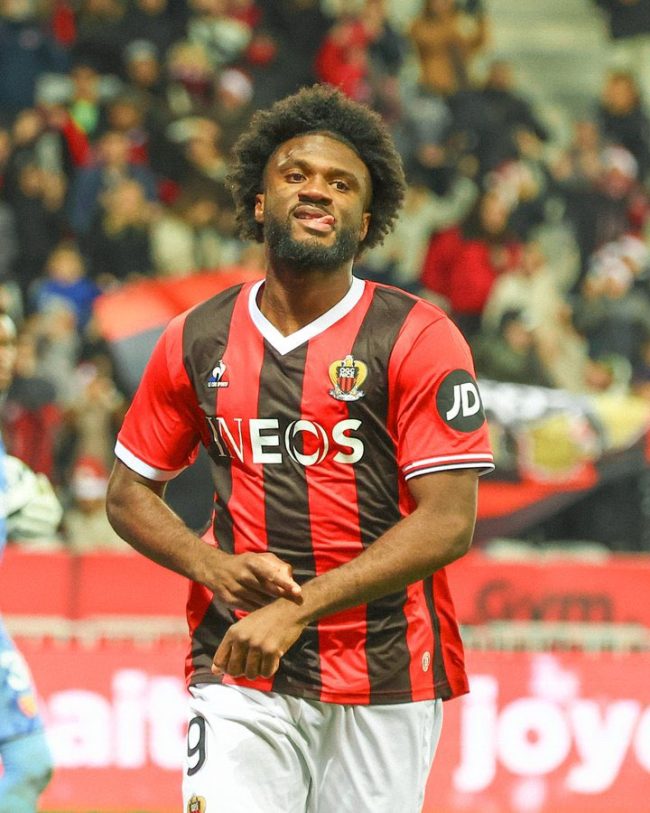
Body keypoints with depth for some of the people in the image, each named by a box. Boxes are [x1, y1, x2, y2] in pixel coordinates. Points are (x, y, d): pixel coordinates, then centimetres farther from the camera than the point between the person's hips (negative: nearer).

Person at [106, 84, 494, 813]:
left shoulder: (418, 338, -3)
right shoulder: (196, 340, 7)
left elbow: (448, 523, -10)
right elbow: (129, 492, 17)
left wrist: (296, 609, -18)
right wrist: (211, 567, -5)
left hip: (385, 676, -1)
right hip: (238, 675, 1)